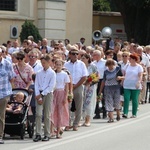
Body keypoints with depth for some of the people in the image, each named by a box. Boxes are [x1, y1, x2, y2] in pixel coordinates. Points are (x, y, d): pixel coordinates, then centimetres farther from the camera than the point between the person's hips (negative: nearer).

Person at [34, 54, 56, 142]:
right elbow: (36, 85, 6)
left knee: (47, 115, 0)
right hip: (39, 94, 3)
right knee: (38, 114, -8)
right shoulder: (39, 73, 10)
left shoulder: (52, 73, -1)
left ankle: (47, 135, 6)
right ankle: (38, 134, -8)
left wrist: (42, 94, -10)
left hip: (48, 94, -3)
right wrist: (38, 96, -5)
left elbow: (51, 86, -6)